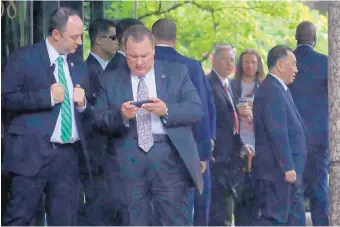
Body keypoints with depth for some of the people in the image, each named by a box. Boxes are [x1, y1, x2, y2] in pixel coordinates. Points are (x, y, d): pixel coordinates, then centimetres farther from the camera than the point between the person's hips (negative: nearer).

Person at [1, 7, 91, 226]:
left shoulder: (79, 64, 16)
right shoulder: (24, 58, -2)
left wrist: (82, 104, -1)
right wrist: (47, 96, -15)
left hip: (70, 154, 6)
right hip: (33, 152, -5)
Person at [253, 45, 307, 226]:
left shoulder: (278, 89, 16)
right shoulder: (272, 91, -17)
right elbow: (277, 134, -22)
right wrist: (288, 167, -23)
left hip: (286, 170, 11)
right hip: (277, 170, -11)